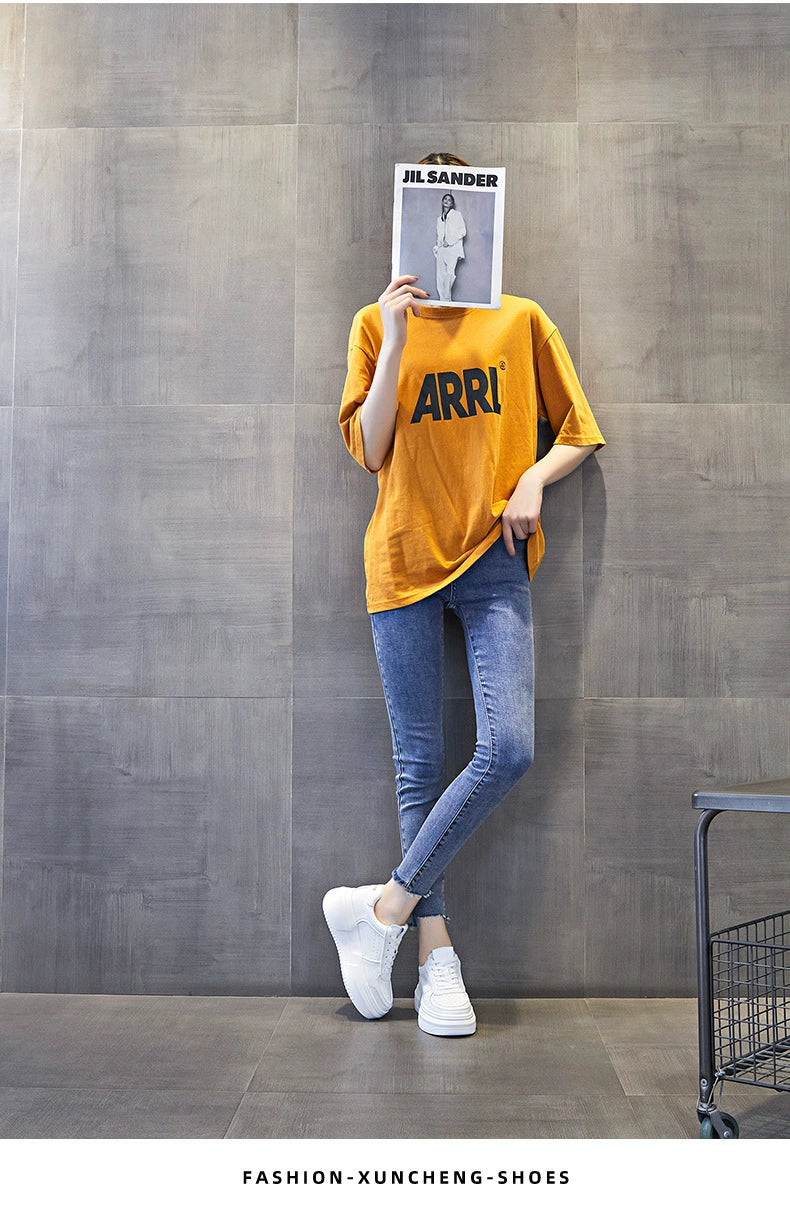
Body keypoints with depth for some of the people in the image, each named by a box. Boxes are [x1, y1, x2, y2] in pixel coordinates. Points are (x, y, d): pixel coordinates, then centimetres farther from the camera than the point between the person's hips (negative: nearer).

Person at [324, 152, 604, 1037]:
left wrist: (533, 479, -7)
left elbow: (578, 432, 13)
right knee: (419, 764, 2)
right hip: (404, 558, 0)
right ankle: (436, 956, 13)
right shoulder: (377, 324, 7)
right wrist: (397, 344, -11)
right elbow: (369, 452, -3)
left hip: (492, 559, 1)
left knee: (508, 750, -14)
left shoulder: (520, 320, 10)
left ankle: (384, 908, 2)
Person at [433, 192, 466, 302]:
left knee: (450, 272, -20)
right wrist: (437, 245, 5)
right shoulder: (439, 218, 24)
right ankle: (442, 299, -4)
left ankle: (447, 299, -19)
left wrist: (449, 242, -7)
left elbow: (462, 231, 2)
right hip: (441, 249, 5)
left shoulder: (457, 214, 10)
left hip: (453, 248, -5)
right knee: (440, 275, -5)